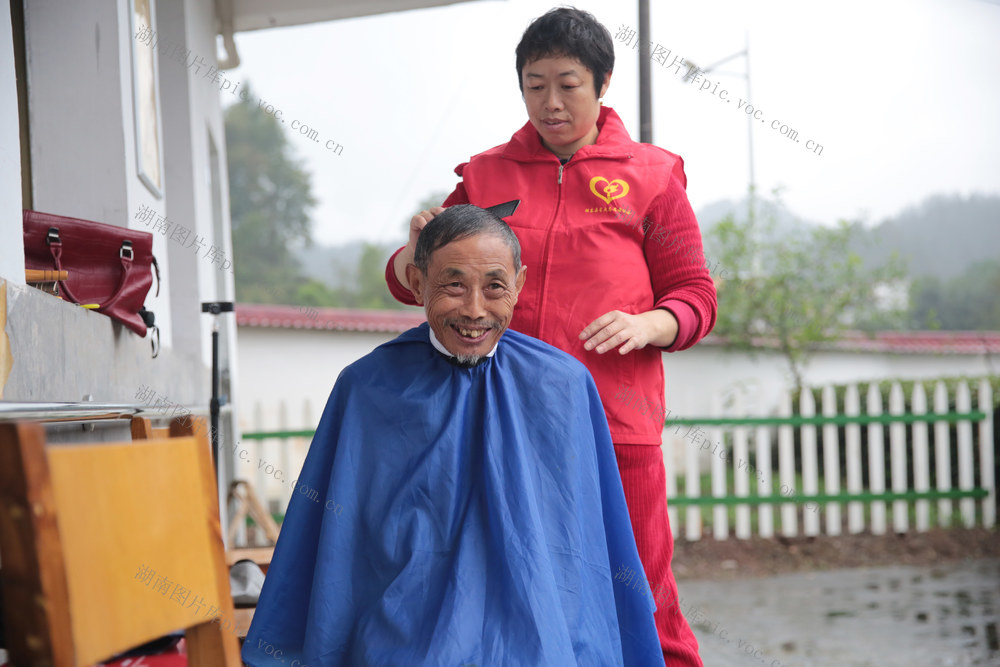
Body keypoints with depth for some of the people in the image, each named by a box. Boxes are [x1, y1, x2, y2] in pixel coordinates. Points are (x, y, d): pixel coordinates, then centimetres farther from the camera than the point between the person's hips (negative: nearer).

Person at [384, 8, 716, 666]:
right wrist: (419, 247, -8)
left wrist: (646, 325, -13)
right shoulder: (486, 175, 14)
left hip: (615, 421, -2)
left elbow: (694, 297, 9)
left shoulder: (650, 174, 10)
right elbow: (411, 285, 15)